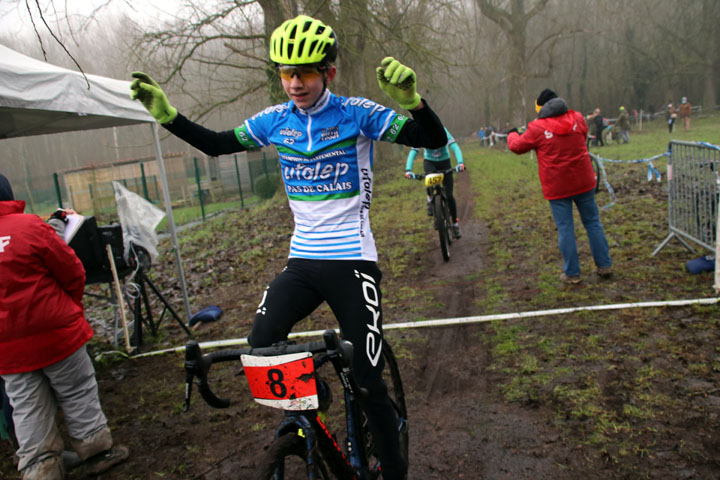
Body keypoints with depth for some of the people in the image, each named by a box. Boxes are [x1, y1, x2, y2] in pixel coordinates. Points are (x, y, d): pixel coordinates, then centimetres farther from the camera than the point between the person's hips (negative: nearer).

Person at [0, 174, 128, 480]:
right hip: (55, 332, -4)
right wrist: (72, 306, 10)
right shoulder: (29, 226, -15)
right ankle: (97, 451, 23)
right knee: (78, 394, 12)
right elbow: (72, 273, -8)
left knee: (26, 411, 12)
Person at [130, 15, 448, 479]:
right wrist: (166, 114, 5)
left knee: (367, 379, 0)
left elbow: (434, 140, -15)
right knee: (260, 349, -12)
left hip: (352, 260, -4)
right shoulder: (275, 120, 5)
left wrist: (412, 99, -34)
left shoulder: (356, 113, -8)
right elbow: (216, 144, 16)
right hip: (302, 261, 4)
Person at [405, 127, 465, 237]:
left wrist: (460, 162, -51)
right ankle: (430, 199, -1)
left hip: (444, 162, 0)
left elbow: (454, 146, -34)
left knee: (449, 194, -7)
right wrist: (408, 169, -42)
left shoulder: (443, 132, -24)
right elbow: (413, 152, -27)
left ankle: (455, 223, 10)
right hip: (429, 162, 0)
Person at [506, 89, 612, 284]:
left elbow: (517, 146, 4)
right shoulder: (577, 119, 2)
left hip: (557, 187, -3)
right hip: (583, 182, 4)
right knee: (592, 222, 14)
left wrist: (512, 134, 25)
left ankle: (572, 273, 10)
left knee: (565, 228, 4)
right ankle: (604, 266, 21)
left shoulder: (537, 128, -10)